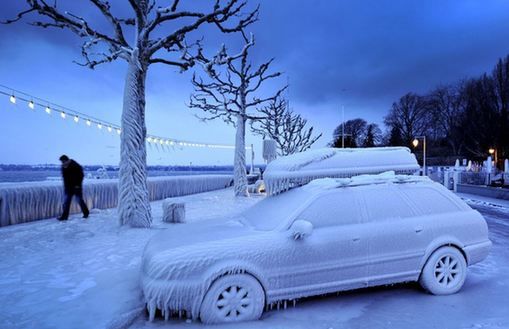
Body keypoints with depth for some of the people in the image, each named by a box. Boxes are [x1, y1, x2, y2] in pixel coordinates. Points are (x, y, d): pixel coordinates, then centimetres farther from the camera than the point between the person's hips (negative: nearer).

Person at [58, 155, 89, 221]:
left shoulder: (75, 166, -13)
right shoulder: (63, 167, 5)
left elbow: (81, 175, -11)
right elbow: (64, 177, 15)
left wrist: (78, 185, -14)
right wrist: (65, 186, 8)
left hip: (76, 187, -5)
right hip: (68, 187, 5)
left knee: (80, 200, 4)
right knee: (66, 202, 0)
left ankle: (86, 213, 19)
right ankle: (64, 216, 2)